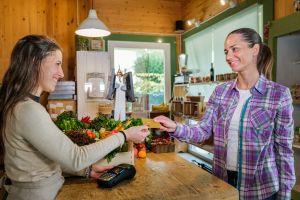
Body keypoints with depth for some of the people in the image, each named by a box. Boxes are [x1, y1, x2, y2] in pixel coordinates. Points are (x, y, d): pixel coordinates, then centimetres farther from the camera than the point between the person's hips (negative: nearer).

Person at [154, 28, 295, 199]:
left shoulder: (279, 94, -11)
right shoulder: (221, 91, -1)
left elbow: (284, 149, -7)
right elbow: (203, 131, -6)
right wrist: (175, 128, -23)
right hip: (222, 180, 4)